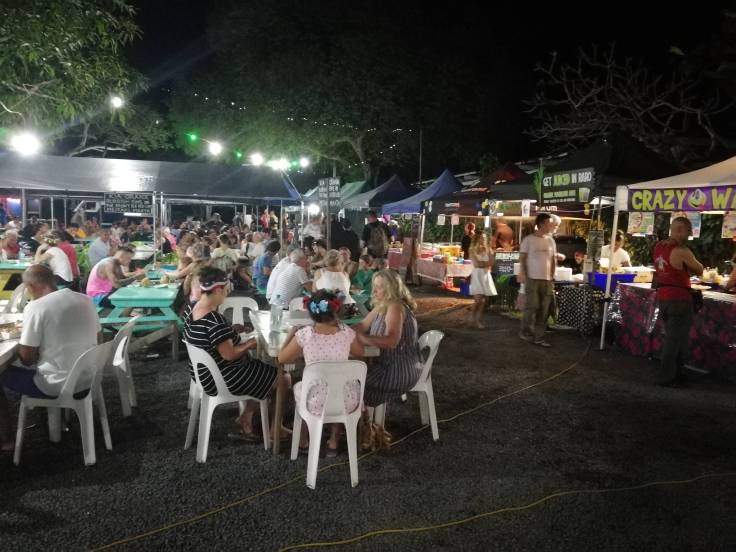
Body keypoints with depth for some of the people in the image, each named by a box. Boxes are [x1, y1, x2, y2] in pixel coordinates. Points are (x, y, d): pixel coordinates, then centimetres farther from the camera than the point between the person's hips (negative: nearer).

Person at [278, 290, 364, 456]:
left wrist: (290, 334, 15)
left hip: (316, 404, -1)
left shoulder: (304, 334, -14)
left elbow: (282, 358, 1)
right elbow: (360, 352, 12)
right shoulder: (346, 332, -9)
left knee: (298, 387, 33)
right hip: (346, 403, 1)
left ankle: (304, 441, 47)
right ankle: (333, 443, 37)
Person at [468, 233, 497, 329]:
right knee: (479, 300, -12)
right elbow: (477, 264, -12)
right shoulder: (472, 250, -2)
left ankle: (478, 319, 16)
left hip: (486, 275, 5)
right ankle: (474, 319, 9)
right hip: (477, 275, -5)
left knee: (485, 300, 1)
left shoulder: (488, 249, 11)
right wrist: (487, 263, -4)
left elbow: (491, 263, -2)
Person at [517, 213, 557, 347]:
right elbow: (523, 258, -3)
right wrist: (523, 274, -11)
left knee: (543, 310, 4)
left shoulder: (551, 240, 11)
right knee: (532, 307, -5)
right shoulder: (529, 239, -3)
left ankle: (538, 337, 10)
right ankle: (526, 332, 15)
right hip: (532, 279, -5)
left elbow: (554, 259, 16)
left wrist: (552, 276, 8)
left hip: (547, 280, 5)